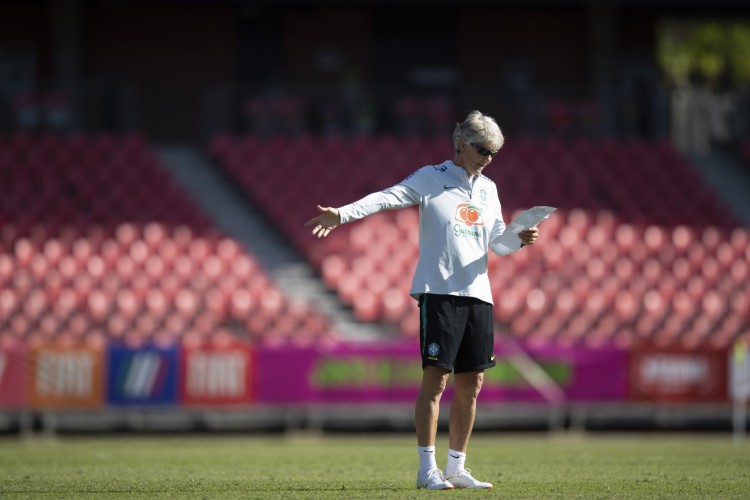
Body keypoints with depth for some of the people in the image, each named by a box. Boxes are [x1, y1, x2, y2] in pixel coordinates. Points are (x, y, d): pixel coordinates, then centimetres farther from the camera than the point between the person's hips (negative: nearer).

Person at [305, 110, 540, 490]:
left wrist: (520, 239, -3)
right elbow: (387, 197, -11)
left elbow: (497, 244, 20)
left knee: (471, 382, 5)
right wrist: (342, 214, -26)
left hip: (477, 293, 6)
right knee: (436, 376, -10)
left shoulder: (488, 189, 18)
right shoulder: (431, 178, 1)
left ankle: (456, 467, 13)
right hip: (438, 291, -6)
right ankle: (427, 469, -7)